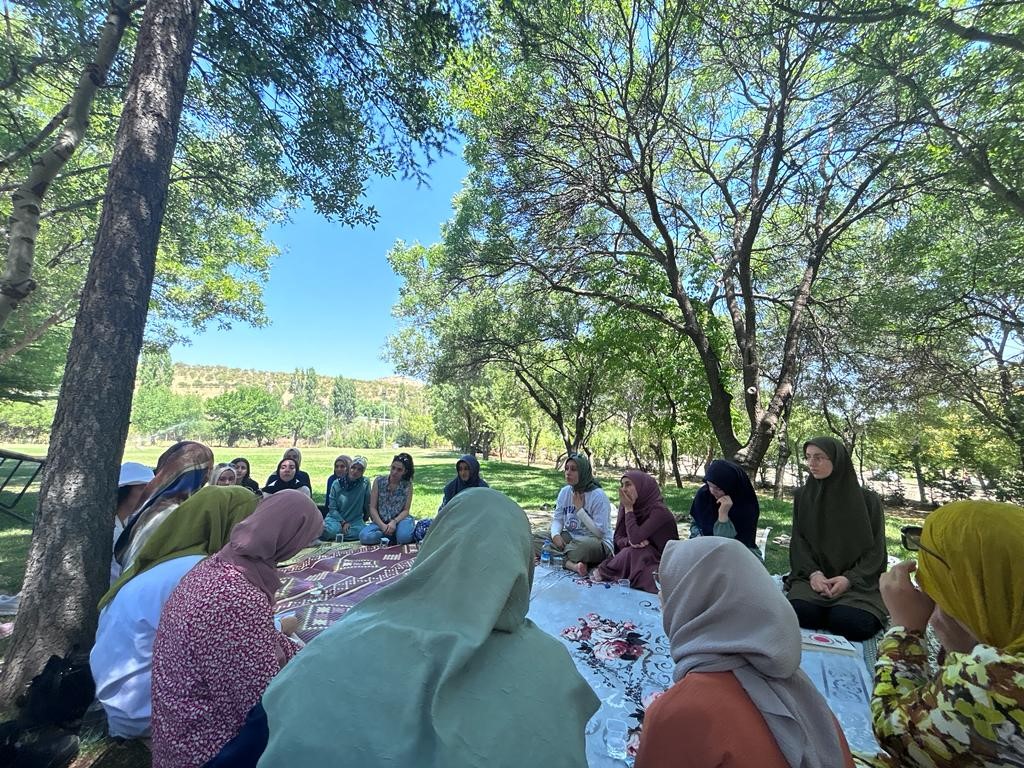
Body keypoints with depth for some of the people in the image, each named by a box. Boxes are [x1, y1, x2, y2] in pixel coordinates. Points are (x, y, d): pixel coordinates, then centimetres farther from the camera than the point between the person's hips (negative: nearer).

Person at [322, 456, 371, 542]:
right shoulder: (337, 484, -3)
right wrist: (343, 522, -12)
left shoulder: (365, 483, -8)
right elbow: (332, 508, -2)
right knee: (330, 530, -35)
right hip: (337, 518, -1)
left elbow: (367, 504, 1)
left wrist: (365, 519, 9)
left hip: (355, 520, 1)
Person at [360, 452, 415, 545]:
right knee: (364, 536, -29)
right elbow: (372, 508, -4)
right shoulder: (379, 481, -2)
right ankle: (394, 534, -9)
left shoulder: (407, 485, -3)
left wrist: (394, 522, -21)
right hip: (380, 521, 2)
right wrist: (382, 526, -17)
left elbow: (406, 510, -2)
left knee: (404, 536, -35)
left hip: (398, 520, -2)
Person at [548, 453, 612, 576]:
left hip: (598, 543, -6)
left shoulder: (598, 495, -15)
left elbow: (600, 532, -18)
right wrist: (555, 534, -19)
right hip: (570, 538, 7)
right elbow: (557, 519, 4)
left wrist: (579, 509, -18)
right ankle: (571, 564, -27)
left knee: (584, 545, -41)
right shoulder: (564, 492, 4)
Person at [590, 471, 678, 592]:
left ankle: (604, 573, -11)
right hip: (637, 557, 5)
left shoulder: (658, 510, -23)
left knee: (631, 554, -30)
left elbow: (635, 537, -32)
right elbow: (618, 538, -1)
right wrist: (629, 541, -24)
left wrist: (628, 508, -24)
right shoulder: (625, 507, -3)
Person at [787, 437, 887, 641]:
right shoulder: (802, 496, 5)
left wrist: (849, 579, -17)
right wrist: (813, 573, -16)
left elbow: (875, 549, -3)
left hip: (858, 581, -1)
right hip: (815, 577, 1)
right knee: (800, 614, -27)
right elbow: (798, 542, 2)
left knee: (851, 623, -29)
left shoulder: (868, 500, 0)